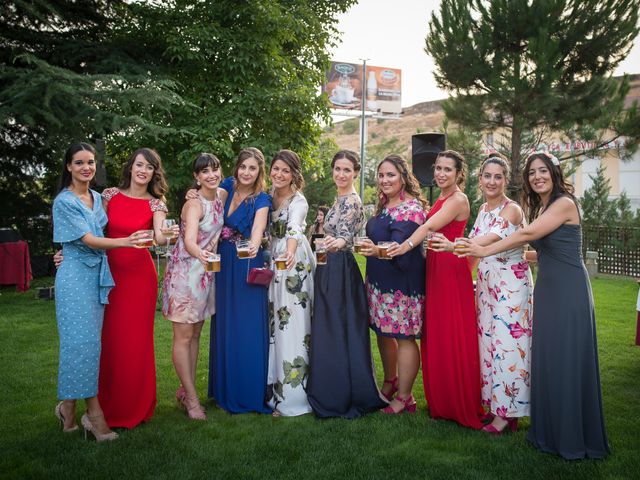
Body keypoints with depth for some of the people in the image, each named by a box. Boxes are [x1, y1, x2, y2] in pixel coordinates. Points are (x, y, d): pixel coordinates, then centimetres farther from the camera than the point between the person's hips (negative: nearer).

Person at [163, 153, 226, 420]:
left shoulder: (223, 196, 3)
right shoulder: (194, 205, -19)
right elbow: (189, 241, -35)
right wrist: (200, 254, -56)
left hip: (206, 272, 8)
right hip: (185, 271, -8)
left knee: (195, 334, 13)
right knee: (183, 337, -1)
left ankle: (185, 390, 25)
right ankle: (192, 398, 6)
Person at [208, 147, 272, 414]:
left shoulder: (261, 199, -12)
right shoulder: (227, 186, 3)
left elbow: (258, 226, -31)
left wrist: (254, 246, -52)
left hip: (246, 266, -5)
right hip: (223, 262, 5)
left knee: (248, 328, -3)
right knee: (224, 326, 12)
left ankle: (251, 392, 11)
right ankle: (227, 389, 26)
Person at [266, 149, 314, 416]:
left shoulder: (298, 200, -13)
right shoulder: (269, 196, 10)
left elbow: (294, 228, -34)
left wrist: (291, 251, -52)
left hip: (294, 264, -7)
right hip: (274, 262, 7)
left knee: (291, 324, -6)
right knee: (275, 322, 11)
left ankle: (292, 397, 1)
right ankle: (275, 387, 22)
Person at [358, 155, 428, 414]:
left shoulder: (411, 208, -15)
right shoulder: (385, 204, 12)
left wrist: (378, 251, -43)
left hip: (402, 282, -9)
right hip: (379, 280, 9)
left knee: (404, 336, -2)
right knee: (382, 331, 17)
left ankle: (404, 398, 10)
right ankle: (390, 383, 36)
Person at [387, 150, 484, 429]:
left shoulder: (458, 200, -10)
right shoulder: (440, 200, 17)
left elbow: (430, 227, -25)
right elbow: (430, 231, 10)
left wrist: (407, 245, -38)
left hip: (451, 269, -9)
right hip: (434, 267, 9)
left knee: (452, 336, -2)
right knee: (435, 334, 12)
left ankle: (460, 405, 10)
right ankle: (440, 402, 24)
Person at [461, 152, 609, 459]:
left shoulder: (564, 203, -10)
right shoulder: (539, 208, 15)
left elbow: (527, 234, -18)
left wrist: (486, 251, -16)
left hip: (568, 289, -8)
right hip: (546, 288, 8)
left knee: (566, 359, -2)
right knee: (546, 358, 10)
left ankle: (573, 438, 11)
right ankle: (550, 432, 21)